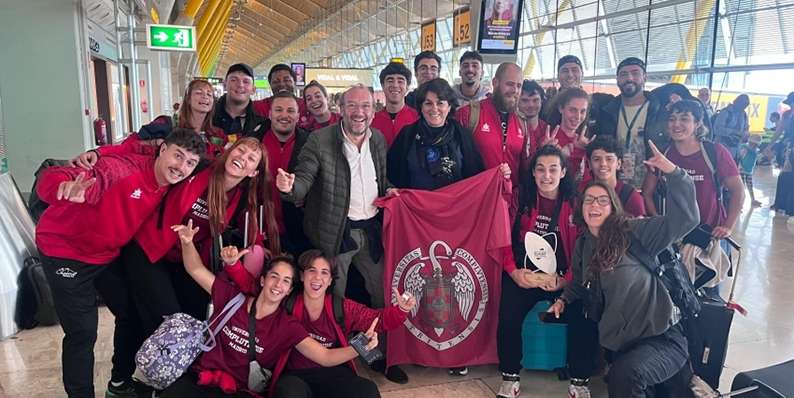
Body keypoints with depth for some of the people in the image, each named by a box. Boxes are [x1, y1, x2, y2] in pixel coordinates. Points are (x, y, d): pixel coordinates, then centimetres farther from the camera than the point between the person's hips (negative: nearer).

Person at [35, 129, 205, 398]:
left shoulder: (168, 187, -8)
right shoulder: (122, 168, -31)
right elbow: (51, 179, -40)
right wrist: (66, 189, -62)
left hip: (109, 254, 7)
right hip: (65, 251, -7)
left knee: (133, 314, 14)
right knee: (83, 333, -5)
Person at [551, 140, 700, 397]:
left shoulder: (632, 233, -8)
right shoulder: (583, 245, 10)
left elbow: (684, 220, -19)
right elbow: (580, 284, 26)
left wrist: (673, 173, -27)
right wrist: (564, 299, 8)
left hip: (662, 337, -7)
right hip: (620, 341, 8)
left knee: (623, 375, -32)